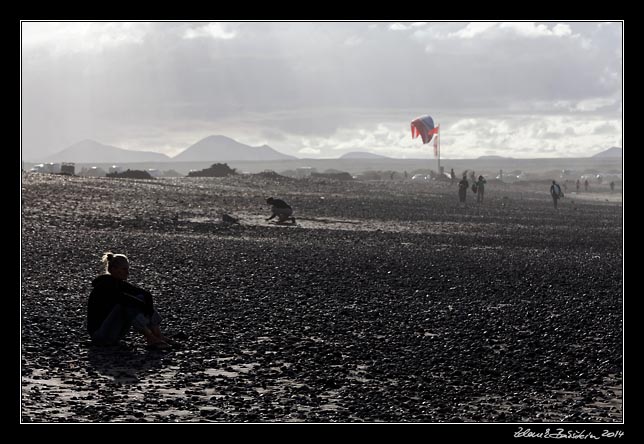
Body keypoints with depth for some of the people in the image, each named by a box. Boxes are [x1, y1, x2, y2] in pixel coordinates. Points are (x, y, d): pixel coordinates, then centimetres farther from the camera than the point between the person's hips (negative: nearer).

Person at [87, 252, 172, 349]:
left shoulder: (121, 284, 9)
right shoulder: (105, 284, -15)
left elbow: (146, 293, 0)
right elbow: (123, 300, -31)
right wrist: (146, 307, -25)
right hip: (100, 335, -9)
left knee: (141, 297, -2)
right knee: (128, 304, -26)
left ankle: (159, 337, -12)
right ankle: (151, 339, -31)